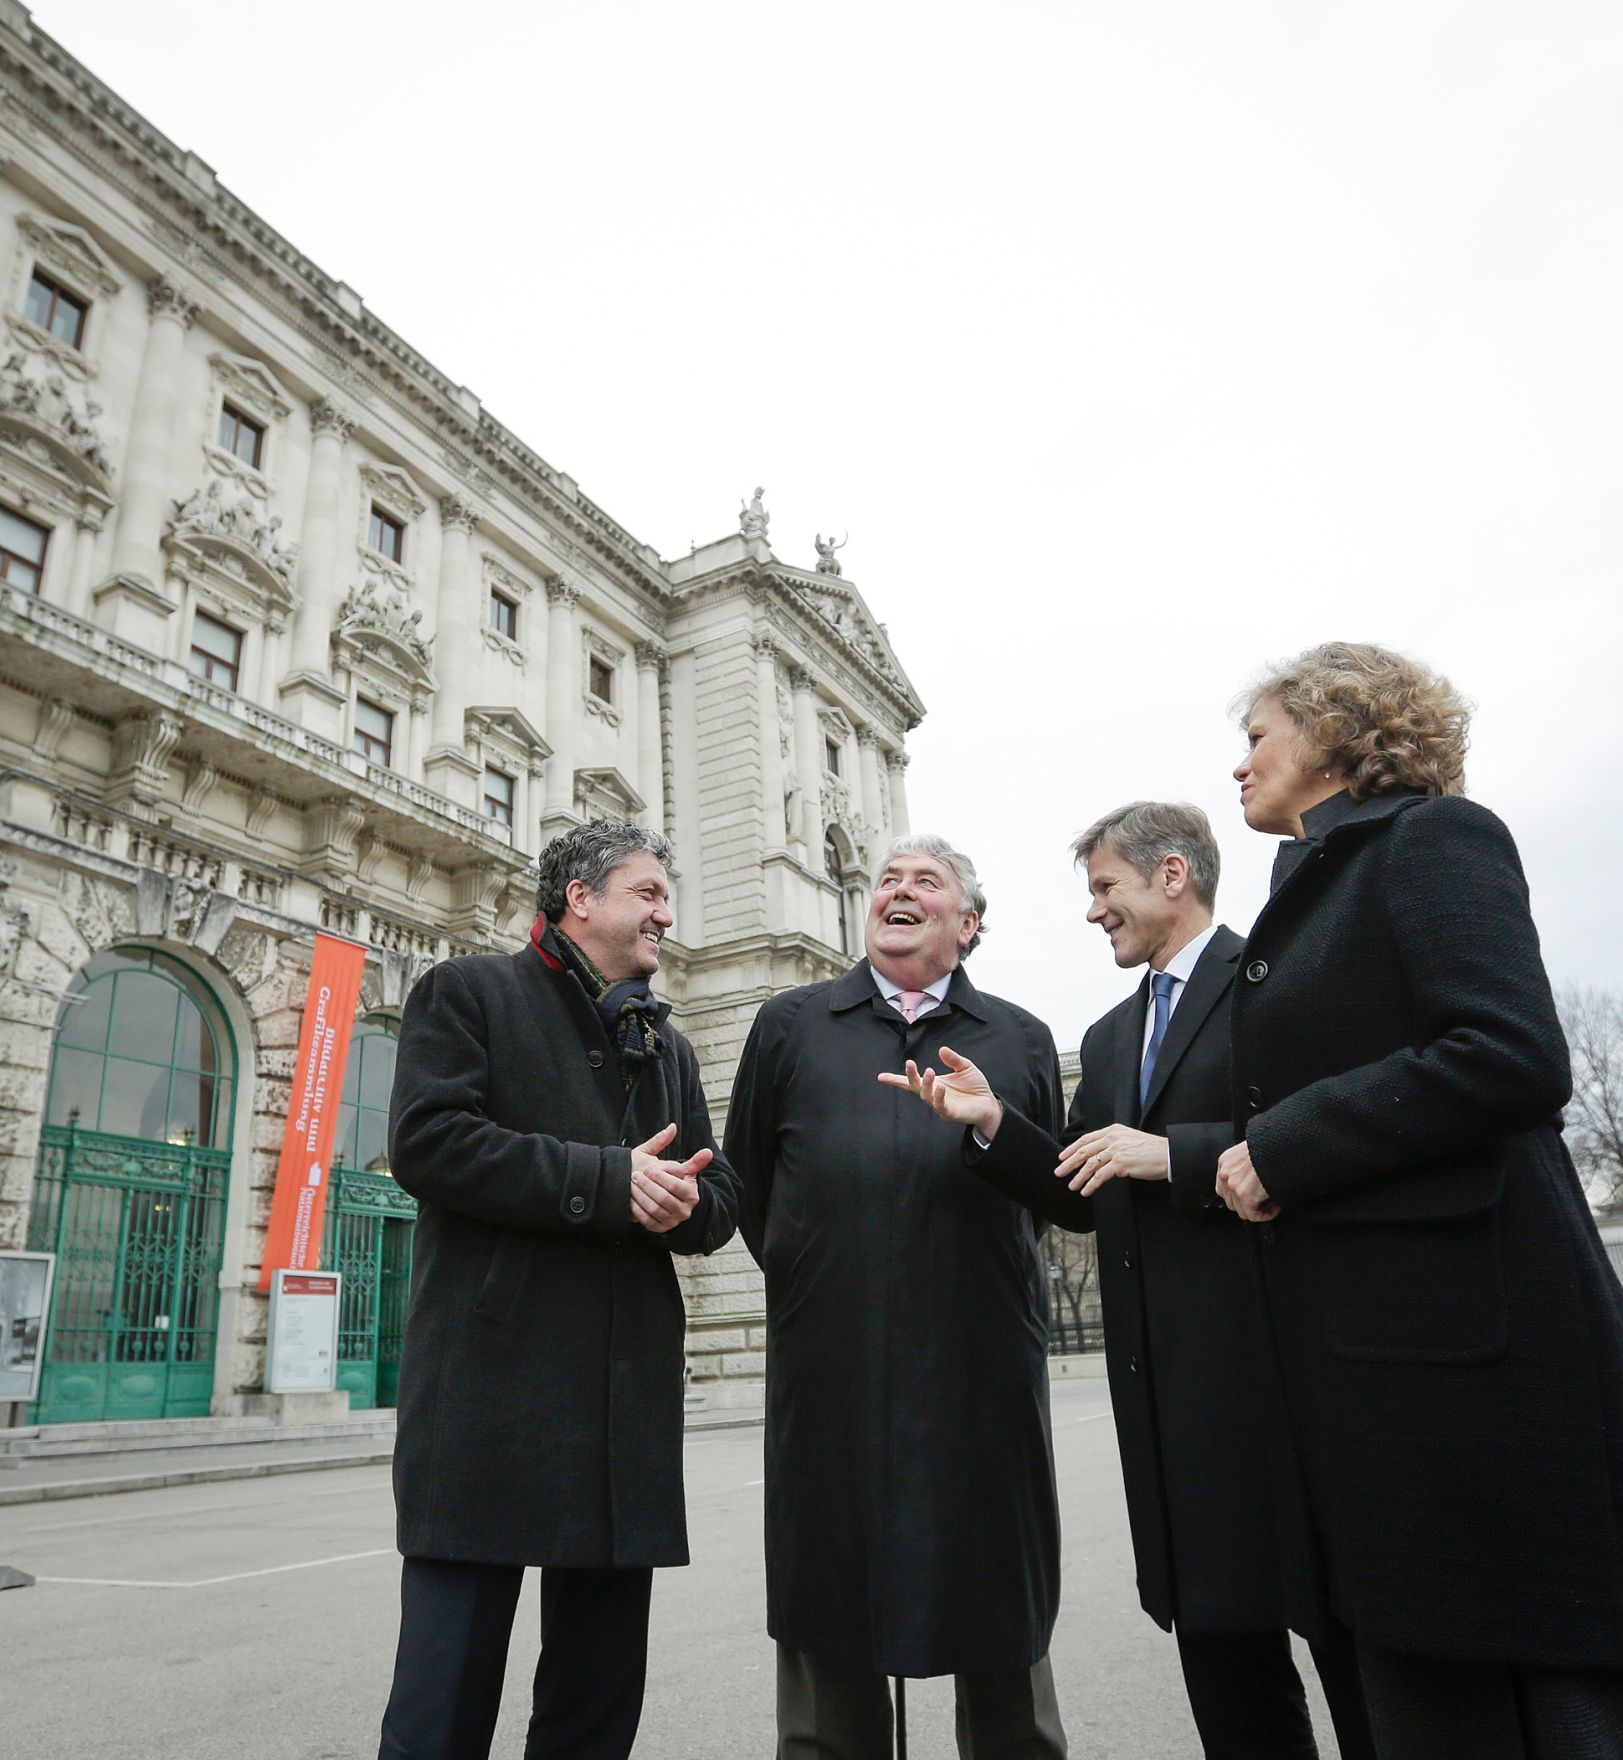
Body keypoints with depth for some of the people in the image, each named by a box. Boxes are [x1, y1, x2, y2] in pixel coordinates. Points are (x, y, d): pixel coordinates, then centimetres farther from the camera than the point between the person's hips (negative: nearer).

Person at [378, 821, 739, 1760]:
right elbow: (426, 1139, -12)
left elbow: (721, 1199, 17)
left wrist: (682, 1201, -8)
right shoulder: (469, 992, 3)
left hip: (629, 1398, 6)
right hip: (491, 1384, -5)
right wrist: (608, 1181, -16)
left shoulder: (668, 1044, 20)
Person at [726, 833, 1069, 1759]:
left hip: (982, 1365, 0)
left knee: (1004, 1645, 13)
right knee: (829, 1626, 12)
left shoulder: (1021, 1039, 8)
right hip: (831, 1371, 0)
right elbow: (747, 1180, 11)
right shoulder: (791, 1025, 7)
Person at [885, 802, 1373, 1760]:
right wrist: (994, 1123, 0)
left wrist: (1175, 1153, -19)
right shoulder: (1110, 1037, 18)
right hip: (1172, 1384, 7)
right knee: (1217, 1640, 14)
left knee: (1350, 1631, 6)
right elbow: (1081, 1201, 15)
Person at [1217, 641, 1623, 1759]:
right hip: (1360, 1343, 9)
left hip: (1467, 1333, -8)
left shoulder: (1430, 835, -6)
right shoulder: (1314, 883, 19)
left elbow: (1513, 1059, -21)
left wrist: (1285, 1149, -16)